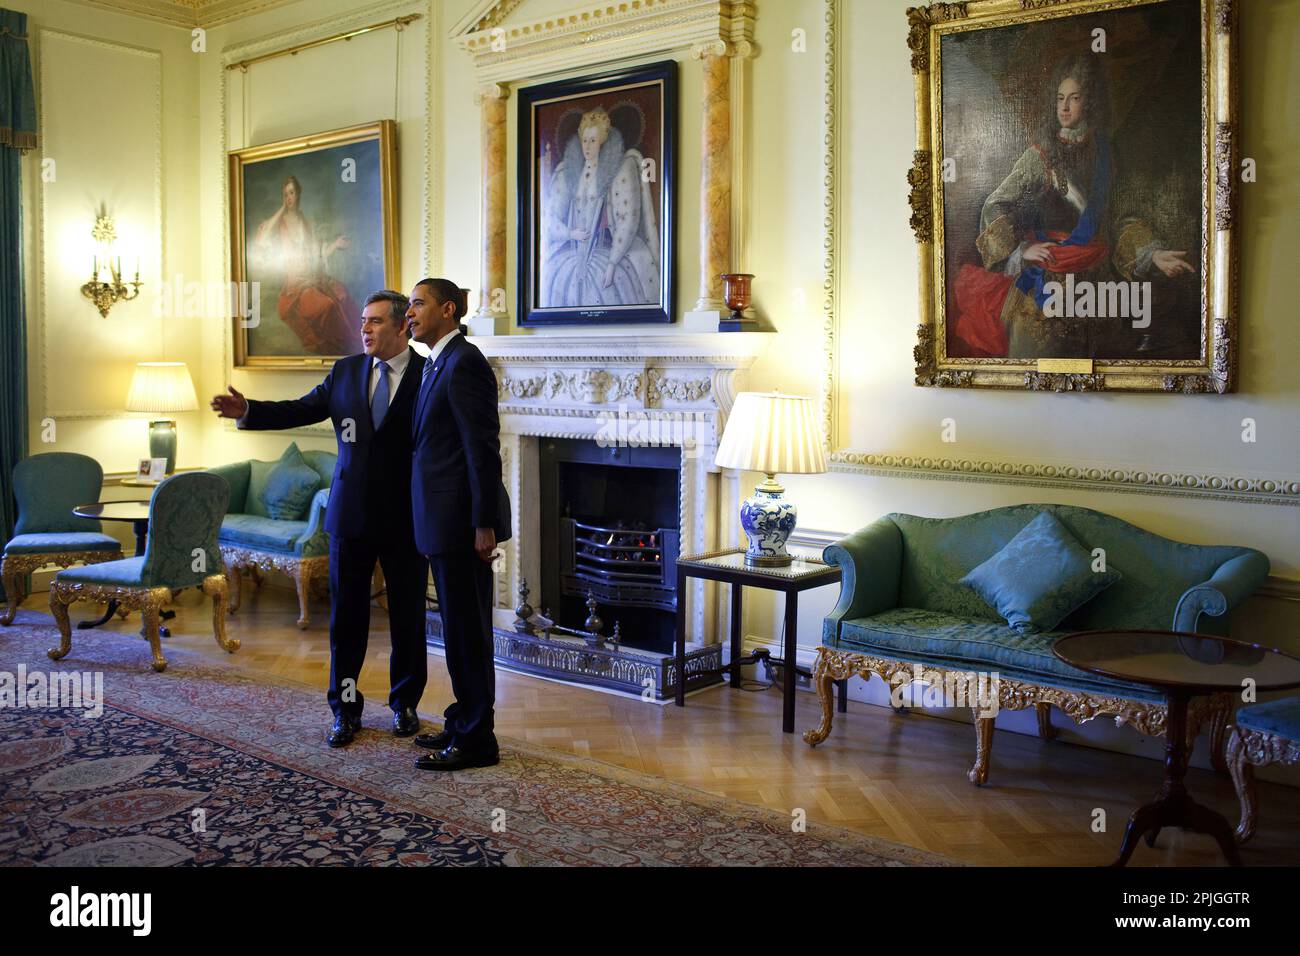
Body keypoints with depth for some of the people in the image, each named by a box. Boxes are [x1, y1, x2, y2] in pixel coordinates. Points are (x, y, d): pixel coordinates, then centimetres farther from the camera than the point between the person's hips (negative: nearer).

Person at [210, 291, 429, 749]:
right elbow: (301, 409, 8)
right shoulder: (346, 371, 7)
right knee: (346, 615, 8)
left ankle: (404, 705, 26)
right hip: (351, 514, 3)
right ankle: (346, 709, 21)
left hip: (406, 518, -3)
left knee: (407, 616, 9)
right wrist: (247, 411, -7)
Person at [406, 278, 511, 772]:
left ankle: (475, 740, 7)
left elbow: (483, 448, -19)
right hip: (443, 519, 10)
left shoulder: (464, 363, -14)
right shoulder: (438, 364, 16)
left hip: (462, 520, -10)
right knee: (459, 626, 16)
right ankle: (463, 723, 27)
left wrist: (484, 524, -21)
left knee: (466, 629, -2)